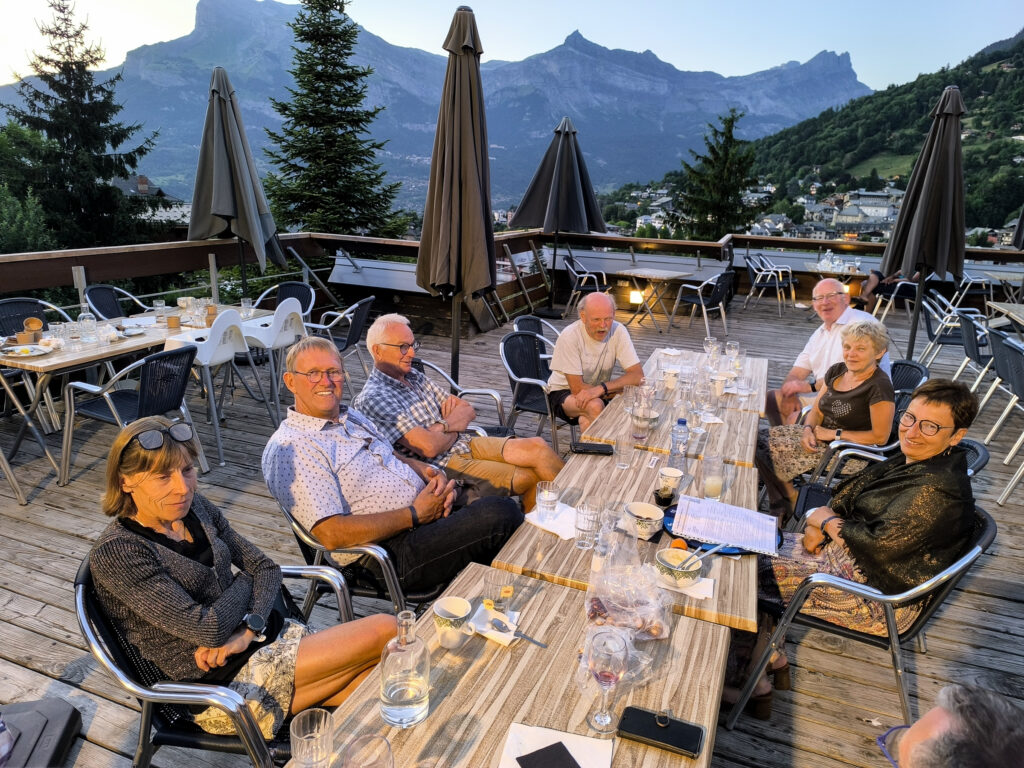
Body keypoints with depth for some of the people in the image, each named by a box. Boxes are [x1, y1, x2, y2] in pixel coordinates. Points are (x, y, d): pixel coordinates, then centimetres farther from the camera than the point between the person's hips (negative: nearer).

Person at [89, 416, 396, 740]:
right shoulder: (115, 553, -16)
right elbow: (207, 629, -21)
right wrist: (245, 580, -2)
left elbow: (267, 568, 6)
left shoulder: (196, 507, 5)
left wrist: (248, 628, -12)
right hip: (226, 681, -6)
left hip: (268, 635, 6)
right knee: (384, 632, -16)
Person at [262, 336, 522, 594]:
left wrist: (433, 473, 1)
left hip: (428, 509, 9)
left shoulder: (353, 417, 16)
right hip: (397, 553, -9)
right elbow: (332, 534, -19)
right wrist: (414, 515, -17)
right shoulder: (289, 449, -12)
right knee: (499, 515, -23)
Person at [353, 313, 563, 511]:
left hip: (465, 444, 8)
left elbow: (468, 410, 13)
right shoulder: (373, 398, -14)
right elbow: (429, 447, -22)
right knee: (529, 478, -15)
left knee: (537, 446, -10)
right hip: (442, 465, -8)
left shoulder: (415, 376, 12)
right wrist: (451, 426, -1)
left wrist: (443, 426, -8)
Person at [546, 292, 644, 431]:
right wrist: (621, 387, -19)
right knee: (595, 406, -31)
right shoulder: (569, 336, -23)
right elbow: (577, 388, -21)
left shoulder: (618, 331, -14)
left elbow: (638, 375, -19)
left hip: (599, 394, 3)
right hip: (564, 392, -3)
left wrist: (602, 388, -34)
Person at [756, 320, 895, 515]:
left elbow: (880, 437, -18)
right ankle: (784, 502, 6)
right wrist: (808, 431, -11)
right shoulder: (837, 371, 5)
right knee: (759, 439, -5)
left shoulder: (879, 387, -18)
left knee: (773, 450, -20)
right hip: (819, 435, 8)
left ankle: (793, 499, 5)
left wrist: (833, 433, -16)